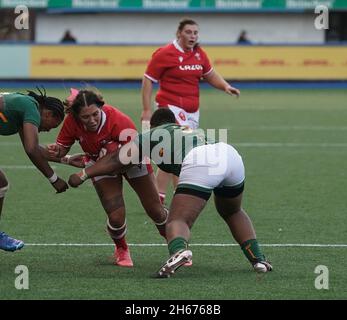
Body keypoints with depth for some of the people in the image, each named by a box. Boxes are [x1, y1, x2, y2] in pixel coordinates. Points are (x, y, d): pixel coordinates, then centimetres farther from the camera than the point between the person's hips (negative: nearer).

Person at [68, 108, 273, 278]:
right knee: (233, 213, 31)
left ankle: (179, 250, -41)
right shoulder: (193, 131, 41)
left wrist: (82, 175, 43)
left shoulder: (149, 136, 27)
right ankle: (258, 260, 20)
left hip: (199, 164, -5)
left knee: (178, 220, -8)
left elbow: (116, 161, 33)